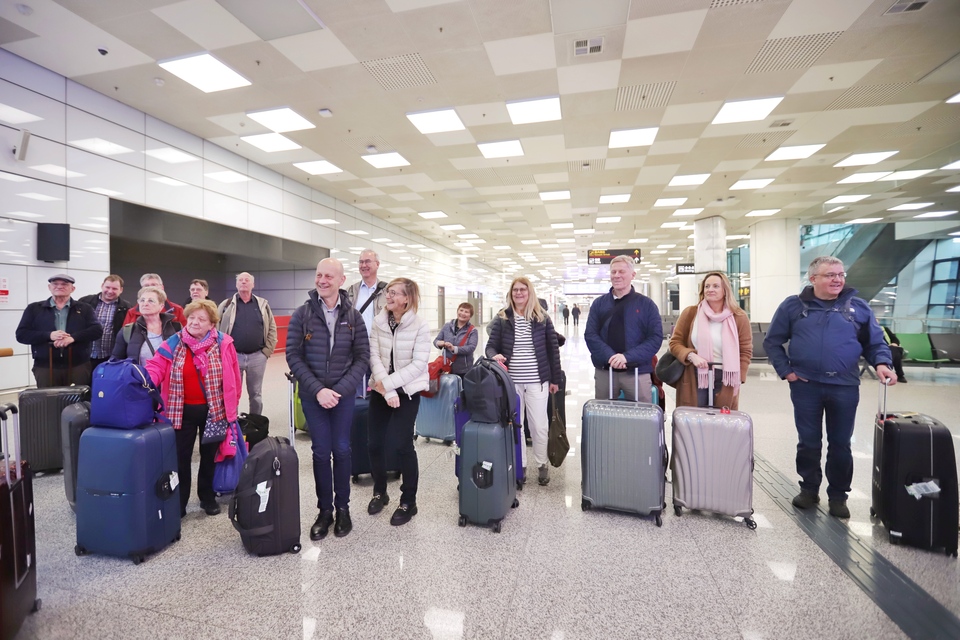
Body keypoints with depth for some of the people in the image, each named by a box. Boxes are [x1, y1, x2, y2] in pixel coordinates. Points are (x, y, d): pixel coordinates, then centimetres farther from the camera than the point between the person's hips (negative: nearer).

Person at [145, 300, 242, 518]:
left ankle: (208, 498, 32)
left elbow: (233, 376, -1)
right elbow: (156, 366, -12)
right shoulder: (173, 343, -3)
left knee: (209, 455, 14)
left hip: (214, 410, 0)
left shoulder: (223, 344, -6)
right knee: (180, 457, 8)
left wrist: (232, 404, 2)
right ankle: (178, 504, 24)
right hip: (183, 411, 1)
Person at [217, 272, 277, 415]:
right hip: (232, 356, -1)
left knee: (256, 394, 12)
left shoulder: (263, 304, 5)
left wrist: (267, 350, -2)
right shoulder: (226, 305, 3)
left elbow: (272, 328, 5)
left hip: (257, 357, 1)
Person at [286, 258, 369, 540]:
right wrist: (318, 390, -15)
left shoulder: (353, 316, -2)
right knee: (321, 452, 6)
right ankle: (324, 510, 23)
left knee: (342, 450, 8)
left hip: (343, 394, 0)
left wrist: (339, 390, -14)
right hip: (312, 395, 0)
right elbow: (293, 356, -6)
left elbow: (363, 357, -3)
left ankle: (343, 508, 25)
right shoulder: (301, 314, -4)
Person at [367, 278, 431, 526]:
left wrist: (388, 383, -19)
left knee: (402, 444, -5)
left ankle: (408, 502, 15)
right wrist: (386, 390, -16)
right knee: (375, 443, 8)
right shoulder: (378, 321, -2)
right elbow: (374, 356, -6)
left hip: (407, 390, -4)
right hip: (381, 390, 4)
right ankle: (379, 492, 33)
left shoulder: (420, 325, -13)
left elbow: (418, 364, -16)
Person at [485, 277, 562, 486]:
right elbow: (491, 346, 1)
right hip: (511, 381, 1)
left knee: (539, 425, 6)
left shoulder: (542, 318, 1)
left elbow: (553, 349, 4)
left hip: (537, 381, -1)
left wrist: (555, 379, 4)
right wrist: (494, 356, -23)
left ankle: (541, 464, 27)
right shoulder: (503, 318, 1)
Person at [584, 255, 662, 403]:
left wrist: (627, 357, -19)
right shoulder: (599, 303, 6)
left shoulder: (646, 304, 2)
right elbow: (590, 335, -1)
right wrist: (610, 356, -18)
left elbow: (655, 337, -5)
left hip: (637, 372, -1)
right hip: (604, 371, 2)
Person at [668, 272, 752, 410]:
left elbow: (746, 351, 5)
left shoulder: (739, 317, 2)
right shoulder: (690, 313, 0)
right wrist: (691, 356, -16)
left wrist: (738, 379, -3)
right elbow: (675, 343, 2)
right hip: (694, 380, -1)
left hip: (725, 381, 1)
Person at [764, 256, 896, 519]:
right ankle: (809, 489, 26)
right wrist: (785, 370, -3)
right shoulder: (793, 306, 2)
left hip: (845, 387, 1)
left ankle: (838, 495, 26)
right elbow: (772, 341, 5)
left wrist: (881, 363, -11)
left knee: (840, 444, 10)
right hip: (805, 386, -1)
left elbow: (876, 343, 10)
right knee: (808, 442, 9)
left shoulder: (859, 307, 6)